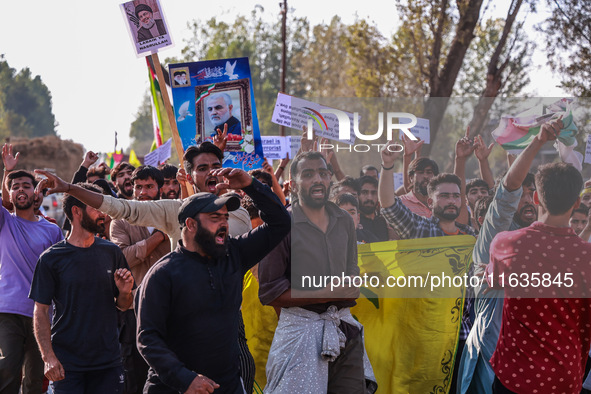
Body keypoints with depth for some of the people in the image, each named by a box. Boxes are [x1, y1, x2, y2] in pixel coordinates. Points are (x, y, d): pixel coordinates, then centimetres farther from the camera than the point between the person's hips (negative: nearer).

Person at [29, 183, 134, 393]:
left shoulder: (111, 252, 7)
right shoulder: (51, 259, -4)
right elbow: (41, 313, -5)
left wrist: (125, 293, -8)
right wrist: (49, 358, -15)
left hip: (108, 361, 3)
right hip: (66, 365, -3)